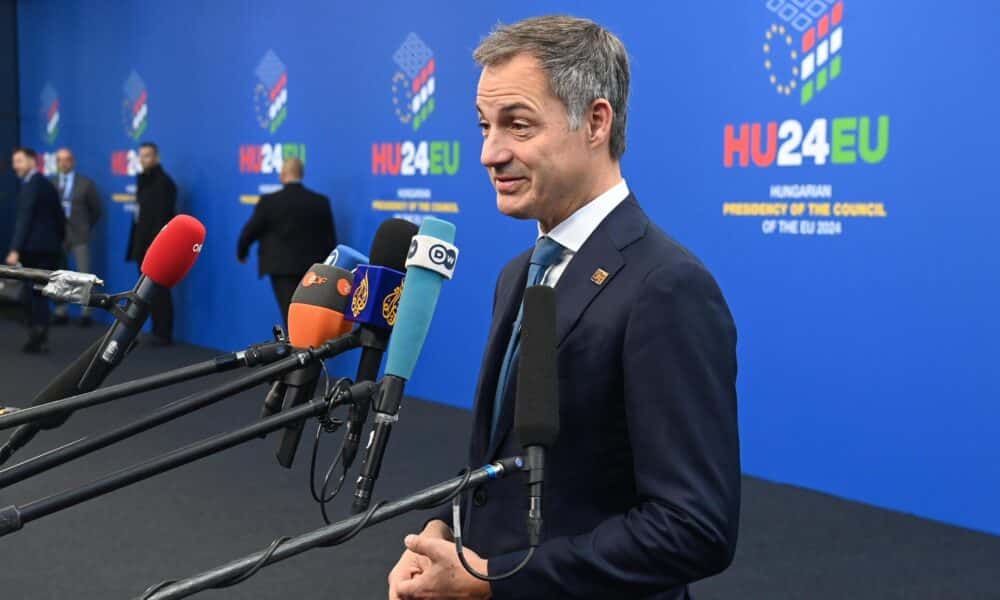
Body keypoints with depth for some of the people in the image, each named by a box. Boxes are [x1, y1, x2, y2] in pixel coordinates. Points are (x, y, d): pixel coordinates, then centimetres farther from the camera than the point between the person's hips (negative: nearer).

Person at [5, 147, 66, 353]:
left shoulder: (30, 186, -11)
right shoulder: (48, 184, 15)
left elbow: (23, 219, -19)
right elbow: (59, 217, 18)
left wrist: (15, 250, -22)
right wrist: (58, 241, 23)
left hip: (34, 249, -8)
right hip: (50, 247, 8)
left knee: (32, 294, -1)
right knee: (40, 294, 10)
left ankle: (36, 338, -1)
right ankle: (39, 337, 11)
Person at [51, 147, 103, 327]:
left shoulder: (85, 183, -1)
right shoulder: (50, 183, 5)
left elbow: (96, 209, 7)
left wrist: (86, 227, 7)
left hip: (79, 235, -2)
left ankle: (86, 313, 4)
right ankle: (61, 312, 13)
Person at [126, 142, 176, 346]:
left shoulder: (163, 182, -11)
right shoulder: (143, 180, 15)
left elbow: (163, 216, -18)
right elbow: (142, 213, 16)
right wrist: (137, 243, 13)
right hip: (143, 244, 9)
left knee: (159, 291, -5)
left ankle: (164, 334, 1)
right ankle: (157, 331, 19)